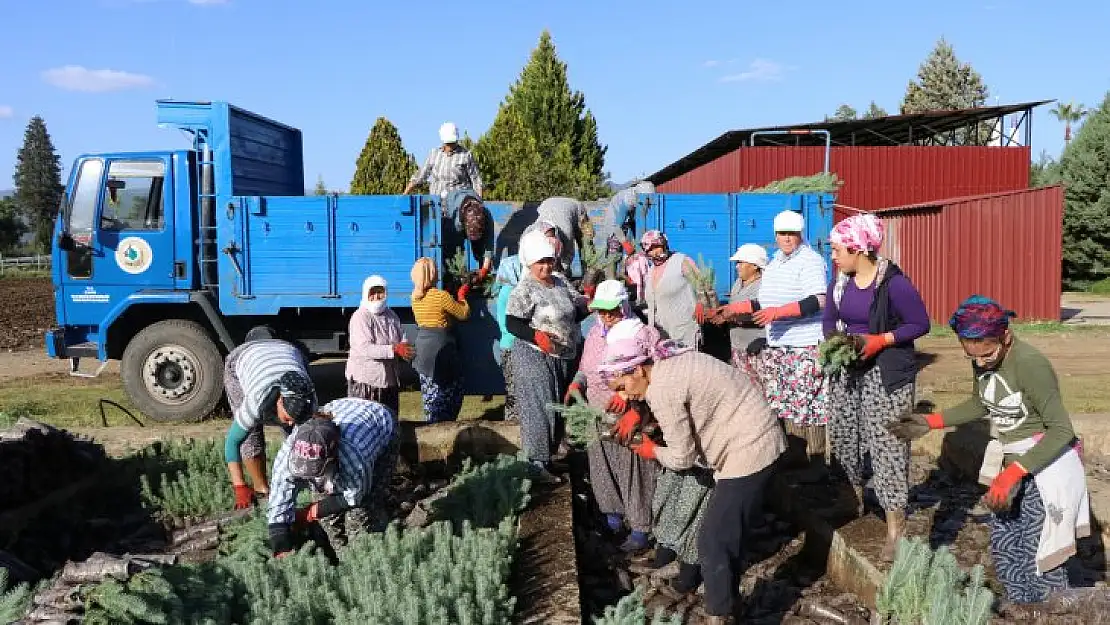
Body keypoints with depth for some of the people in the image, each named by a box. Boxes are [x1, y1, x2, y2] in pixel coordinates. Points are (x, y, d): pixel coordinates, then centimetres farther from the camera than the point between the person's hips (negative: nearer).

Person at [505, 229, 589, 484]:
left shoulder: (561, 284, 10)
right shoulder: (524, 291, -13)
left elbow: (576, 312, 16)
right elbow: (512, 323, -18)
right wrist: (536, 335, -32)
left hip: (564, 359, 8)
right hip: (536, 358, -8)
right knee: (540, 408, -8)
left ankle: (548, 457, 26)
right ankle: (537, 464, -1)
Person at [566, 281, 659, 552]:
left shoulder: (644, 335, -13)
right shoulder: (595, 334, 7)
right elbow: (585, 367, 20)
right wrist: (576, 384, 0)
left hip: (629, 420, -6)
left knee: (634, 474, 1)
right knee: (602, 470, 16)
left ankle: (641, 530, 14)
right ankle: (613, 517, 35)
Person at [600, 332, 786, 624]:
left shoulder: (662, 390, -22)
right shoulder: (668, 360, 6)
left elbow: (682, 458, -15)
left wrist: (652, 451, 5)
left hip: (748, 450, -10)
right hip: (755, 440, 10)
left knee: (712, 542, -7)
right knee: (728, 533, 20)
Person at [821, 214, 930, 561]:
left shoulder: (894, 283, -17)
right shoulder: (839, 282, 3)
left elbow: (920, 324, -11)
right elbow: (829, 319, 14)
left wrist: (880, 340, -21)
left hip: (887, 373, -7)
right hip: (847, 370, 7)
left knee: (887, 444, -6)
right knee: (843, 438, 13)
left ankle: (895, 525, 3)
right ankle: (854, 502, 35)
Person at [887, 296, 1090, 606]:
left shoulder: (1030, 363, -26)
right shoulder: (982, 359, -3)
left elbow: (1062, 430, -26)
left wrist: (1013, 473, -33)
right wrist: (930, 422, 5)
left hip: (1046, 465, -8)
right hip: (1011, 463, 8)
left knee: (1040, 557, -3)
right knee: (1002, 547, 13)